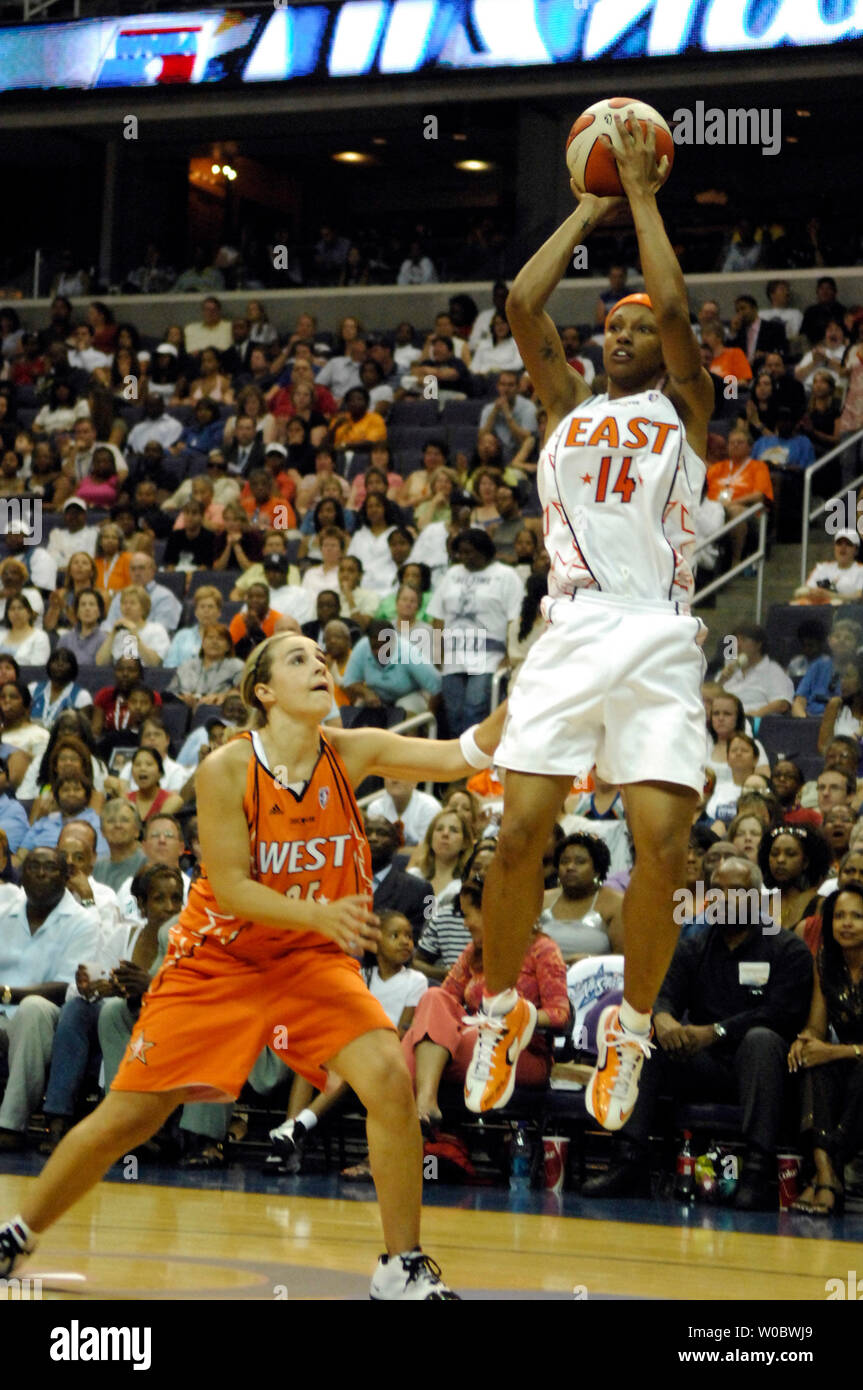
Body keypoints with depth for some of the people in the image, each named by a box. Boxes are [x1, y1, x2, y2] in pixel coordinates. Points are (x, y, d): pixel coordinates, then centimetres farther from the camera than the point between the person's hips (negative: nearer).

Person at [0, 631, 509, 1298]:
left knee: (389, 1078, -22)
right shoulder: (226, 769, -19)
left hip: (312, 957, 2)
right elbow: (230, 889, -20)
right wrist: (319, 913, -35)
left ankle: (403, 1268, -10)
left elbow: (458, 756, -22)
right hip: (219, 957, -2)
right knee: (126, 1119, 2)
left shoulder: (353, 753, -10)